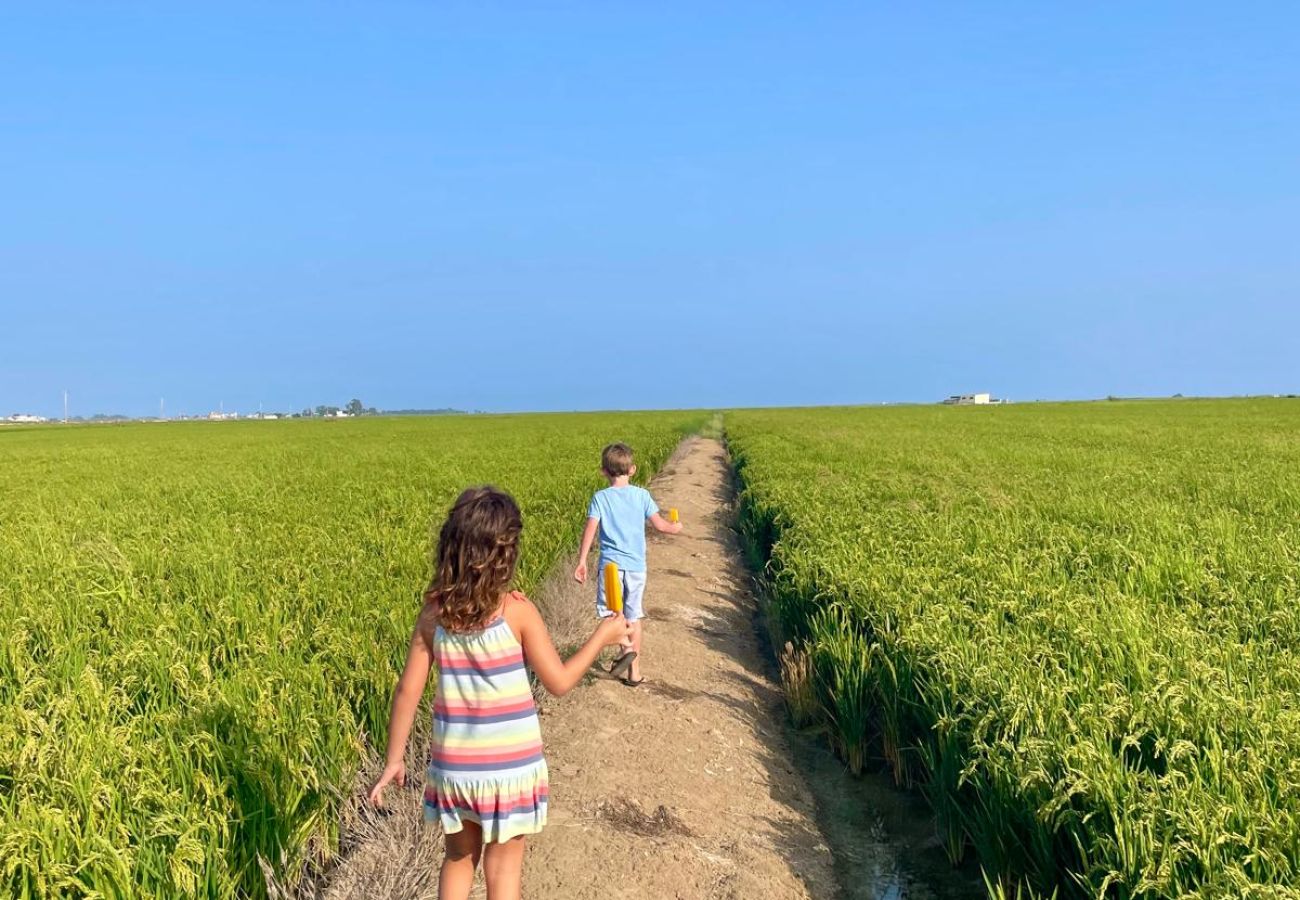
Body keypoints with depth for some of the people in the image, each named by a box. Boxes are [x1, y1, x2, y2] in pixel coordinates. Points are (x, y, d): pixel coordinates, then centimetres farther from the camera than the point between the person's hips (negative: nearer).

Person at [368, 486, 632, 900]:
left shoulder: (434, 613, -6)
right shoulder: (517, 610, -15)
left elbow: (407, 691, -3)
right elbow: (559, 681, -8)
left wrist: (394, 760, 8)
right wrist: (602, 636, 5)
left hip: (454, 766, 3)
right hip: (510, 766, -3)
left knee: (459, 859, 23)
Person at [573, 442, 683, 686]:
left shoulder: (600, 498, -3)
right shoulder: (642, 495, 1)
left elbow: (590, 530, -9)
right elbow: (659, 524, 0)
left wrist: (581, 562, -6)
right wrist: (675, 527, 21)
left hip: (611, 564, -2)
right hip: (637, 565, 2)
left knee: (609, 611, 9)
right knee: (634, 616, 12)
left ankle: (626, 647, -17)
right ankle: (635, 672, 16)